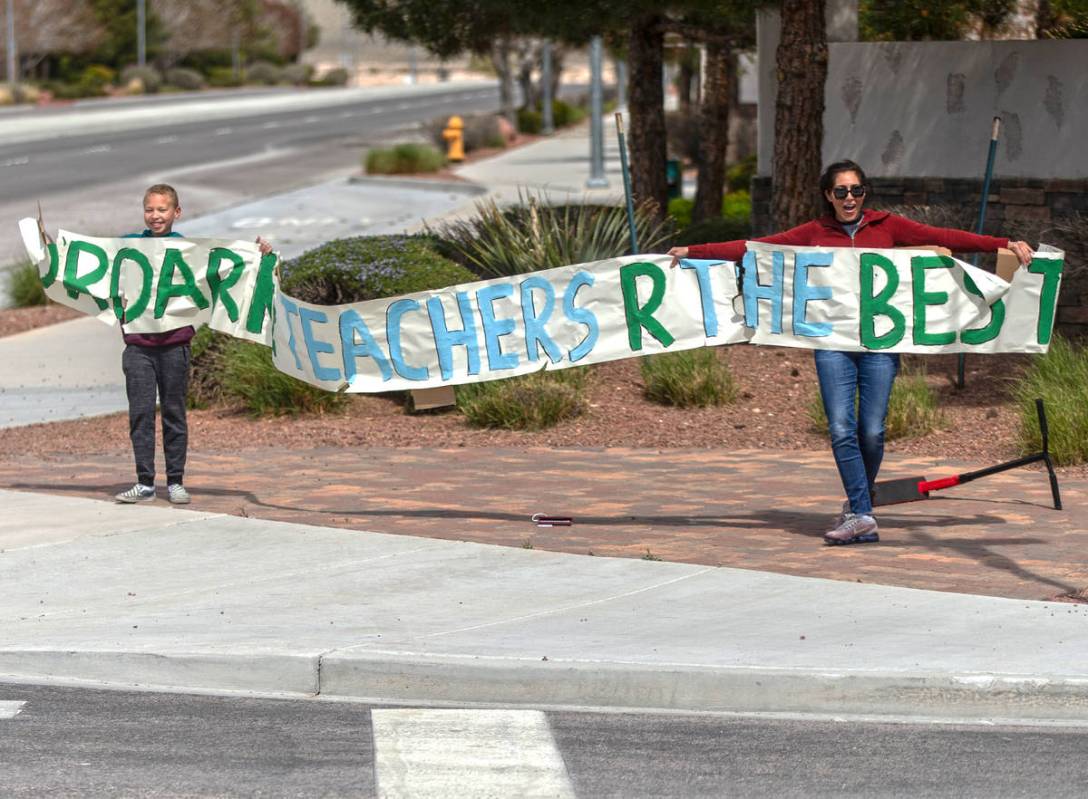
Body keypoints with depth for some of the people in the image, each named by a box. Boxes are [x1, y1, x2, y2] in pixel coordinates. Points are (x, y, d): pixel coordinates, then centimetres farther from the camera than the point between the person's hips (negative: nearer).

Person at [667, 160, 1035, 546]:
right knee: (842, 429, -10)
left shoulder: (886, 226, 8)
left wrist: (1005, 245, -3)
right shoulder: (814, 234, 10)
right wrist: (693, 252, 6)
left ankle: (857, 502, 21)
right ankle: (862, 517, -9)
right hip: (833, 342, 0)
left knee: (872, 432, -2)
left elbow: (944, 237, 4)